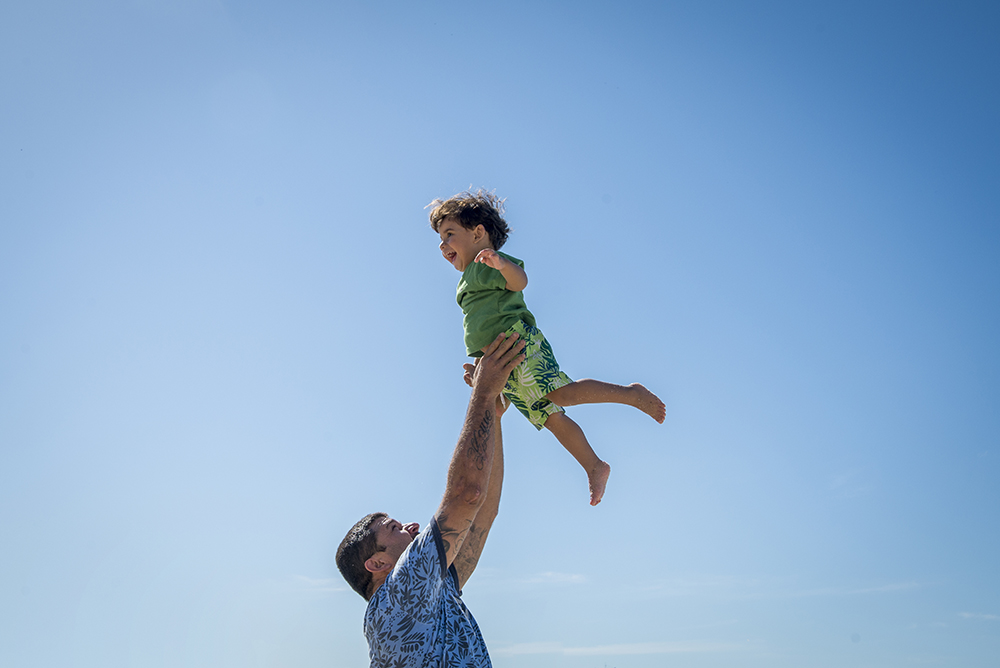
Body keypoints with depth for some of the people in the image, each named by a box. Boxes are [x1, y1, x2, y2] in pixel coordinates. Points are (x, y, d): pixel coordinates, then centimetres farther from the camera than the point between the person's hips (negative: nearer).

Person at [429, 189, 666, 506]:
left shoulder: (487, 264, 1)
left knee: (562, 393, -26)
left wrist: (501, 263, -41)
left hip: (520, 344, -9)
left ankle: (630, 393, -14)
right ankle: (595, 467, 8)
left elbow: (519, 279, -21)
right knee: (551, 417, 5)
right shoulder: (470, 279, 32)